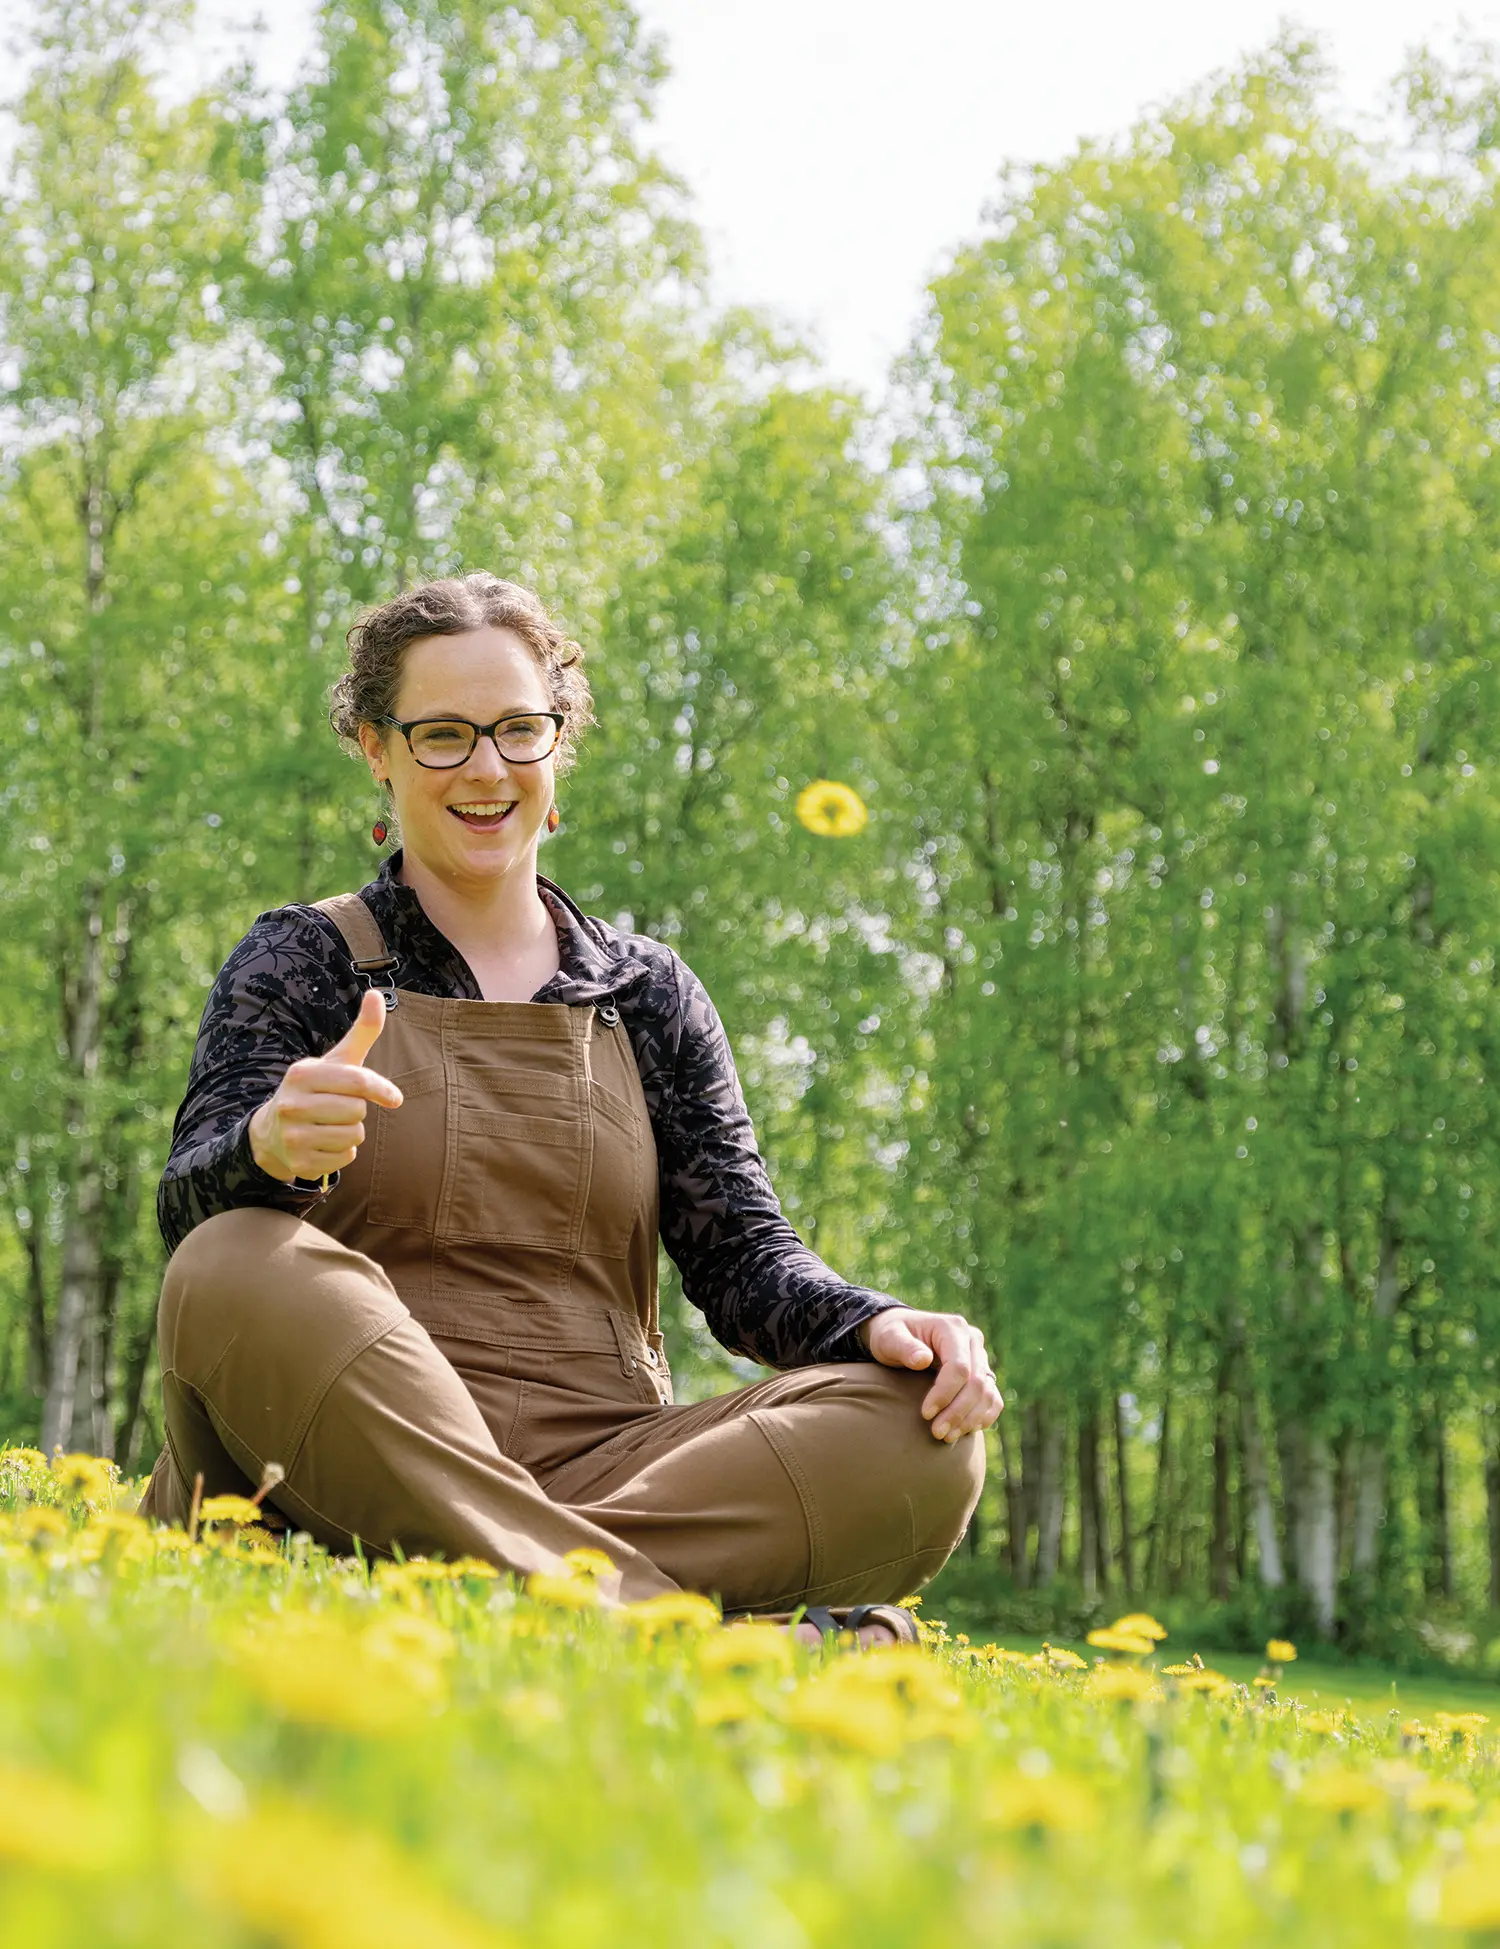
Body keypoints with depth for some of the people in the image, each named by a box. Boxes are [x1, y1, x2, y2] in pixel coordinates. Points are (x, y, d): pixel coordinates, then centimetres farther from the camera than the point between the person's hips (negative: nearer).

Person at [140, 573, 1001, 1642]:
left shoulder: (649, 993, 19)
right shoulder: (304, 962, 11)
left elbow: (740, 1252, 10)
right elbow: (191, 1212, -5)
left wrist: (874, 1322, -13)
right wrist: (273, 1147, -30)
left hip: (599, 1473, 3)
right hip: (356, 1463, -2)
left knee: (921, 1436, -24)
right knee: (244, 1273, -34)